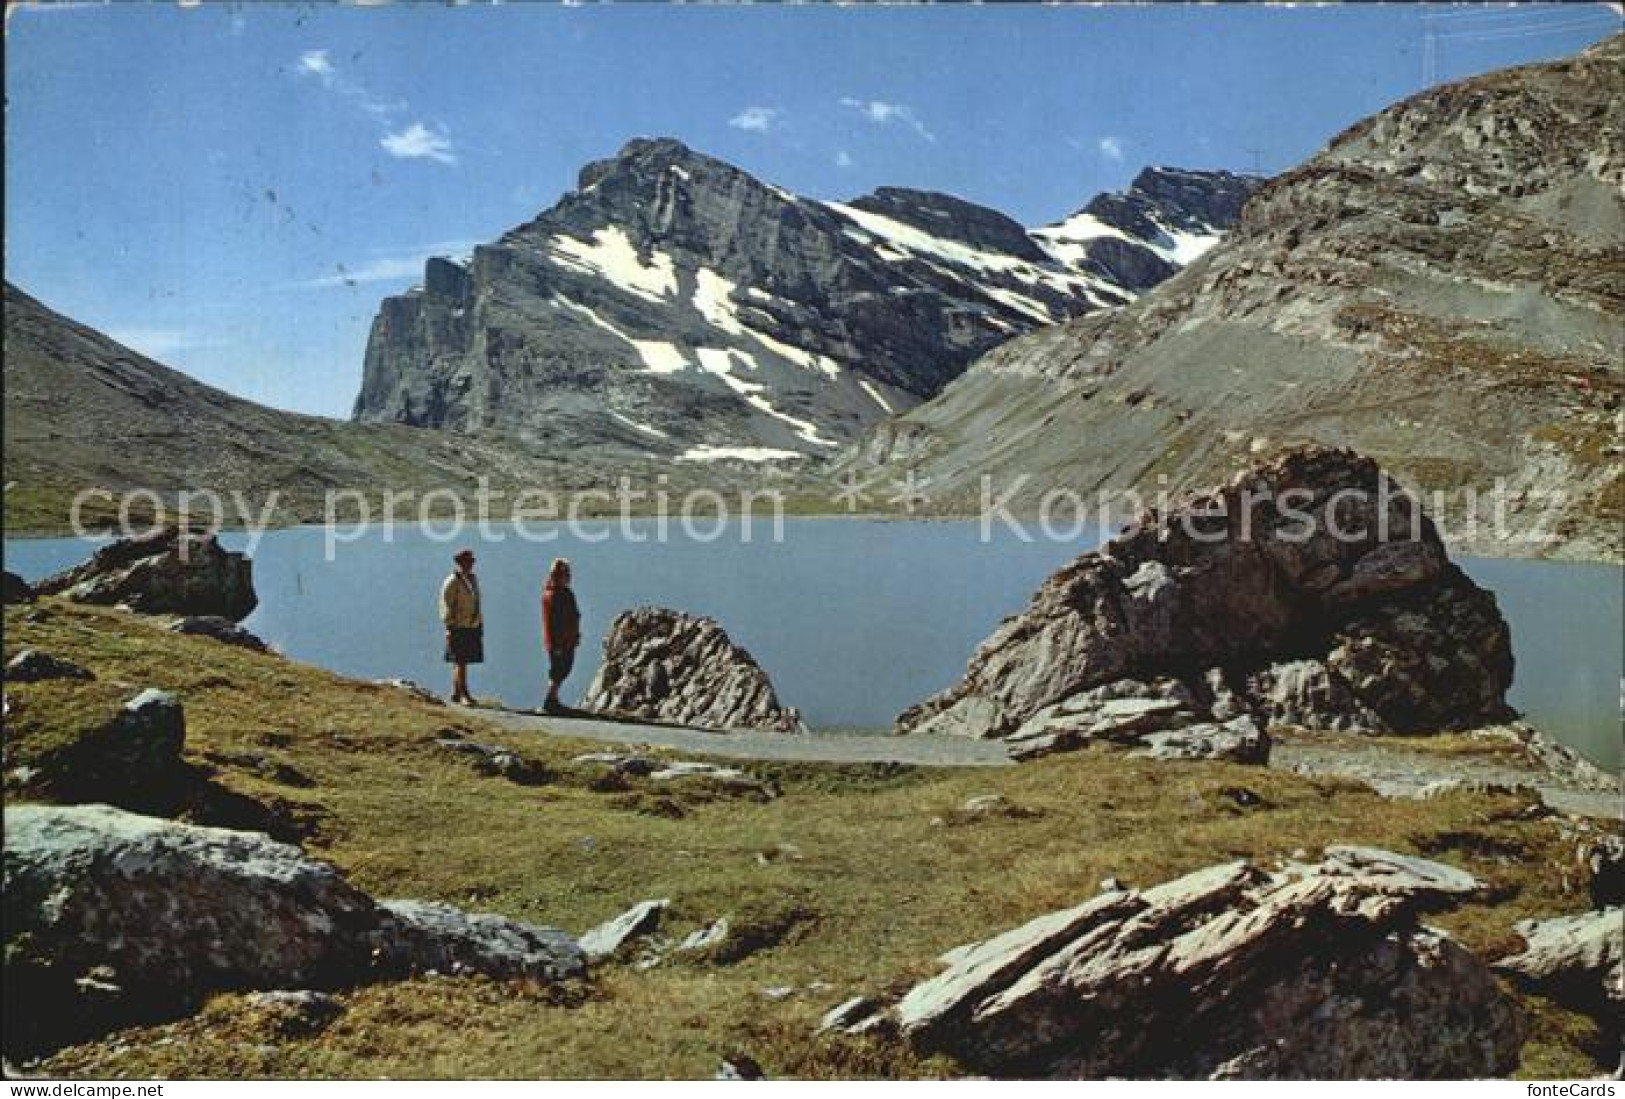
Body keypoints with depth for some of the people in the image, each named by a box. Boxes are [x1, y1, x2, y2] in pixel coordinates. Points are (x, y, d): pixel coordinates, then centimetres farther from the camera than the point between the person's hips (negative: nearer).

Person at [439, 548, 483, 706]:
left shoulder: (473, 579, 14)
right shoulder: (452, 582, -10)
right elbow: (446, 606, -11)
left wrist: (480, 623, 17)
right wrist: (449, 627, -15)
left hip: (472, 628, 8)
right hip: (459, 627, -8)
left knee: (461, 662, 12)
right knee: (460, 662, -9)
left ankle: (456, 693, 18)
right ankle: (464, 694, -10)